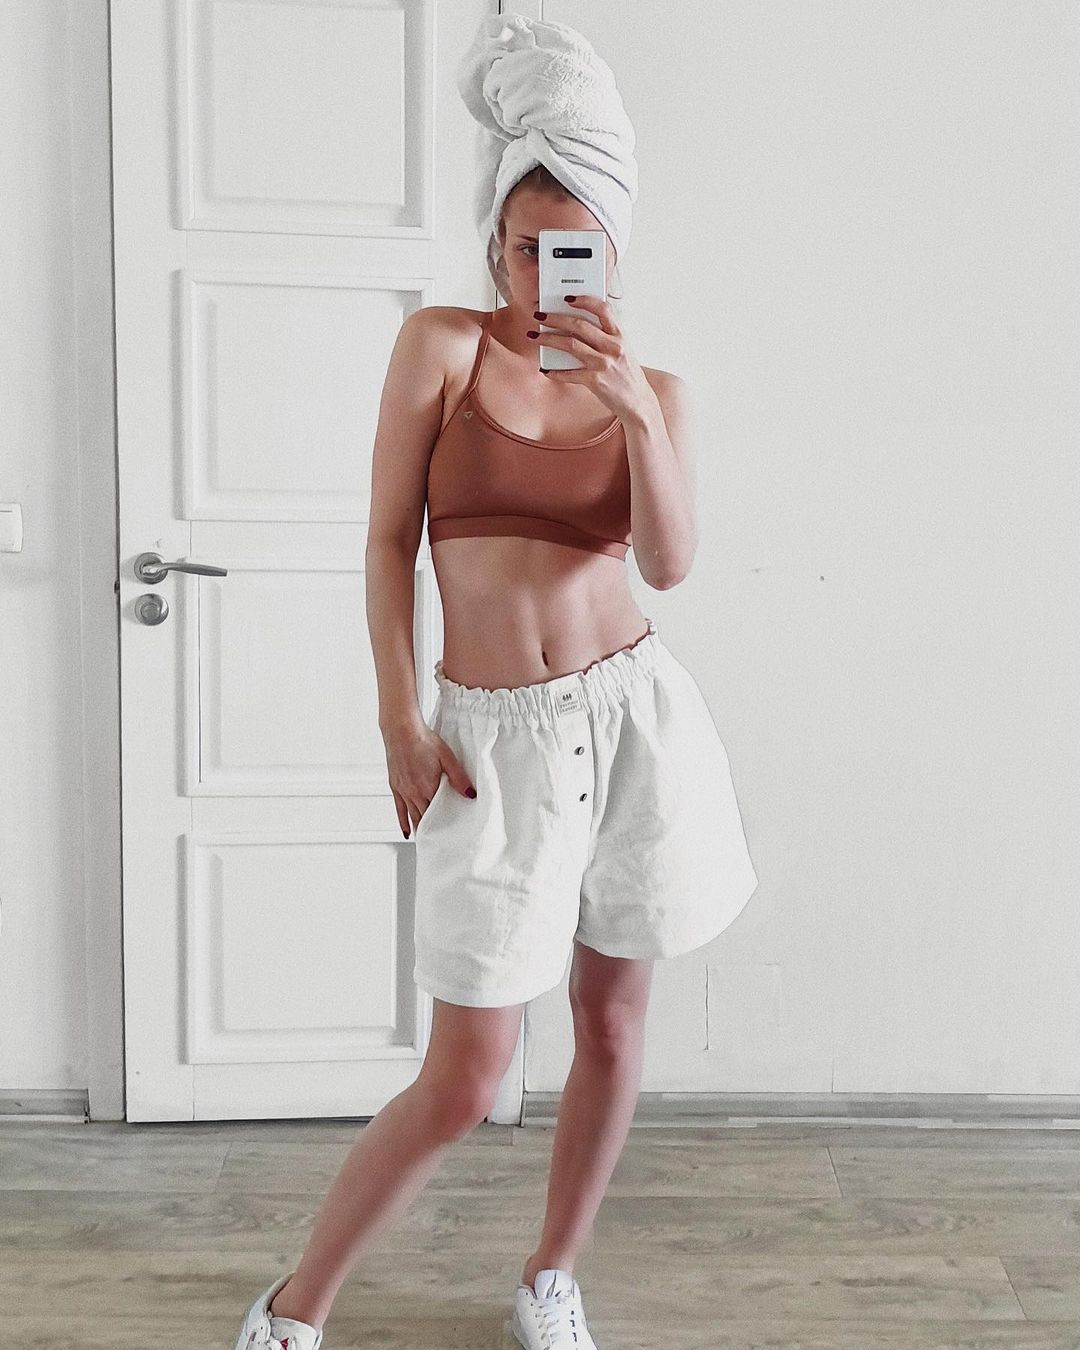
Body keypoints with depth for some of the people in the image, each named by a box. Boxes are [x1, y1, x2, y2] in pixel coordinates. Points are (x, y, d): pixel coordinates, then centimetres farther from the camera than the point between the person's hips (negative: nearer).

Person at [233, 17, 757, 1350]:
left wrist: (638, 412, -23)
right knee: (463, 1080, 0)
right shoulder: (441, 342, -1)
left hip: (633, 715, 3)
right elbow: (388, 539, -3)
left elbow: (668, 561, -9)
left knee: (611, 1023, 13)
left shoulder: (653, 390, 5)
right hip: (494, 738, -3)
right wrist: (400, 717, -9)